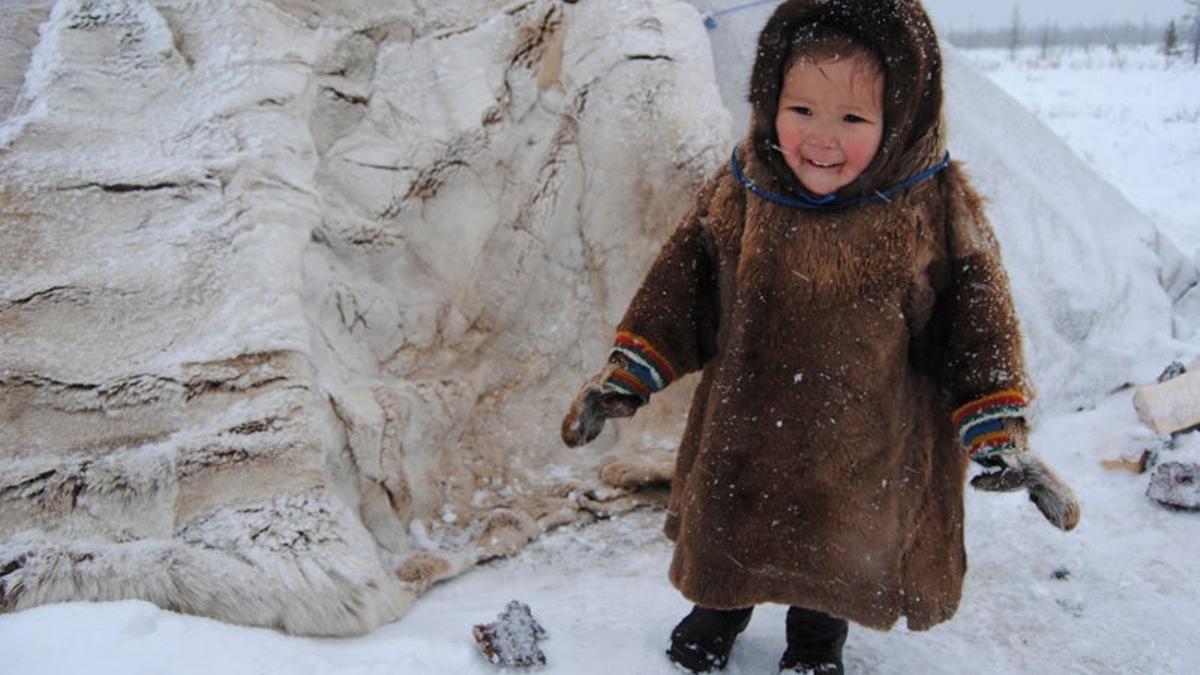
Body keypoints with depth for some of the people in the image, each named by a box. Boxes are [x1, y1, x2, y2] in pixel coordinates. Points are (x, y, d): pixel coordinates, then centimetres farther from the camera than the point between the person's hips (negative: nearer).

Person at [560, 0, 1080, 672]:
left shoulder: (936, 204, -17)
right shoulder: (738, 192, -13)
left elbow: (980, 316, -10)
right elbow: (679, 283, -3)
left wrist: (1002, 433, -15)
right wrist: (628, 373, -5)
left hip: (868, 450, -1)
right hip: (740, 439, 2)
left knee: (844, 553, 23)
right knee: (723, 529, 24)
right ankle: (720, 606, 57)